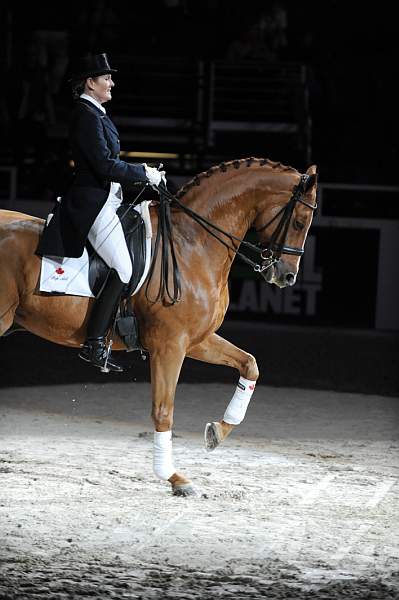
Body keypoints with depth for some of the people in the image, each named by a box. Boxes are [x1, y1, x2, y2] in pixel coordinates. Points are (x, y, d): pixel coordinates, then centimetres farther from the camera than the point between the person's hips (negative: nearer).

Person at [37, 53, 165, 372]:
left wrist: (142, 172, 10)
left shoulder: (95, 114, 16)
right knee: (123, 269, -14)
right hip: (93, 202, -11)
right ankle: (94, 343, -13)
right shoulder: (87, 115, -16)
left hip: (104, 199, 11)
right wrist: (145, 174, -13)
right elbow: (105, 165, -22)